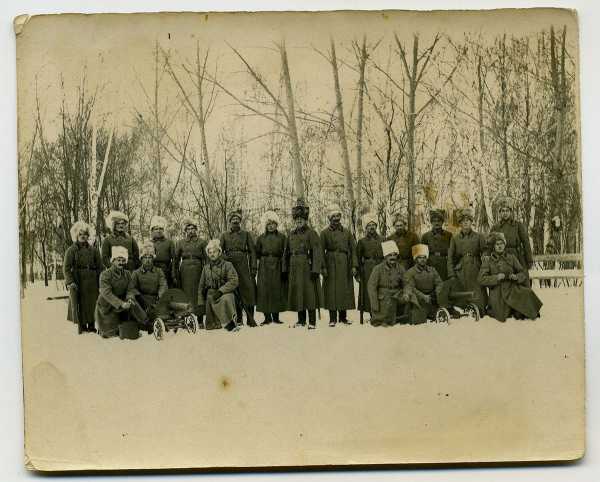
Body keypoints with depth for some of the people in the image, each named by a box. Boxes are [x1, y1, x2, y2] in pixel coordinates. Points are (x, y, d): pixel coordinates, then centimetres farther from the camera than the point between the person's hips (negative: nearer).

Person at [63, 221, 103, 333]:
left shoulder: (94, 250, 9)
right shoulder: (71, 250, 2)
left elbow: (99, 267, 9)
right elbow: (66, 268, -3)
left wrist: (100, 282, 0)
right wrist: (70, 282, -14)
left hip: (92, 283, 2)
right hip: (77, 283, -2)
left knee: (92, 304, 2)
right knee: (79, 305, -1)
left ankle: (91, 326, 12)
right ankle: (81, 326, 9)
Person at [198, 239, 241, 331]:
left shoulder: (227, 265, 2)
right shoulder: (206, 267, 16)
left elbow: (234, 281, -10)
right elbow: (201, 286, 21)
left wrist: (220, 291, -20)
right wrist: (201, 303, 14)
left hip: (225, 293, -4)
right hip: (210, 297, 4)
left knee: (226, 299, -42)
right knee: (211, 326, -10)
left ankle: (233, 320, -29)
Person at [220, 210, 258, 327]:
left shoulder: (246, 234, 10)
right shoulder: (224, 235, 11)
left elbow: (252, 252, 7)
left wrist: (253, 268, -2)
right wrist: (224, 257, -12)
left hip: (243, 266, -1)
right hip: (230, 266, 1)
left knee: (248, 290, -8)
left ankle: (250, 319, -3)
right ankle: (238, 319, 9)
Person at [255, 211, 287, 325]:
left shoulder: (282, 237, 6)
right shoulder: (261, 238, 8)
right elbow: (257, 254, 9)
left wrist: (284, 268, -6)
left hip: (277, 267, 0)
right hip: (264, 268, 0)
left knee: (277, 290, -1)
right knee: (265, 290, -3)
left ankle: (276, 316, 7)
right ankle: (267, 317, 2)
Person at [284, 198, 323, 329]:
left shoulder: (311, 233, -4)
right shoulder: (291, 234, 14)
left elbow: (317, 252, -10)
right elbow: (287, 253, 16)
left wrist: (315, 270, -17)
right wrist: (285, 269, 11)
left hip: (307, 268, -6)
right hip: (294, 268, 6)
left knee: (309, 293, -6)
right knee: (297, 293, 8)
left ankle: (312, 322, -1)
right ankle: (301, 320, 18)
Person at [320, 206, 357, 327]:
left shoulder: (347, 232, 10)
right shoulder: (325, 233, 3)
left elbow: (353, 250, 7)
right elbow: (321, 251, -1)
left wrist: (354, 266, -3)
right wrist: (323, 267, -9)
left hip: (345, 265, 2)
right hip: (331, 264, -2)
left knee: (345, 290, 3)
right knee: (331, 291, -3)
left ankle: (343, 317, 14)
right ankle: (333, 318, 3)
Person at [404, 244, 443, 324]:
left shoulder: (432, 270, 17)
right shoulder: (410, 273, 2)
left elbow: (439, 283, 9)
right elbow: (410, 289, -7)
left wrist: (437, 294, -12)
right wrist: (423, 296, -18)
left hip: (433, 304, 4)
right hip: (418, 305, -4)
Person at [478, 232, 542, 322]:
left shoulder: (511, 257, 9)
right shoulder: (488, 260, 3)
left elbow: (523, 273, 12)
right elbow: (482, 279, -4)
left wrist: (516, 277, -10)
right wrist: (496, 278, -17)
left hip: (512, 290, 2)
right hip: (497, 293, -2)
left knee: (527, 293, -26)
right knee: (502, 318, -17)